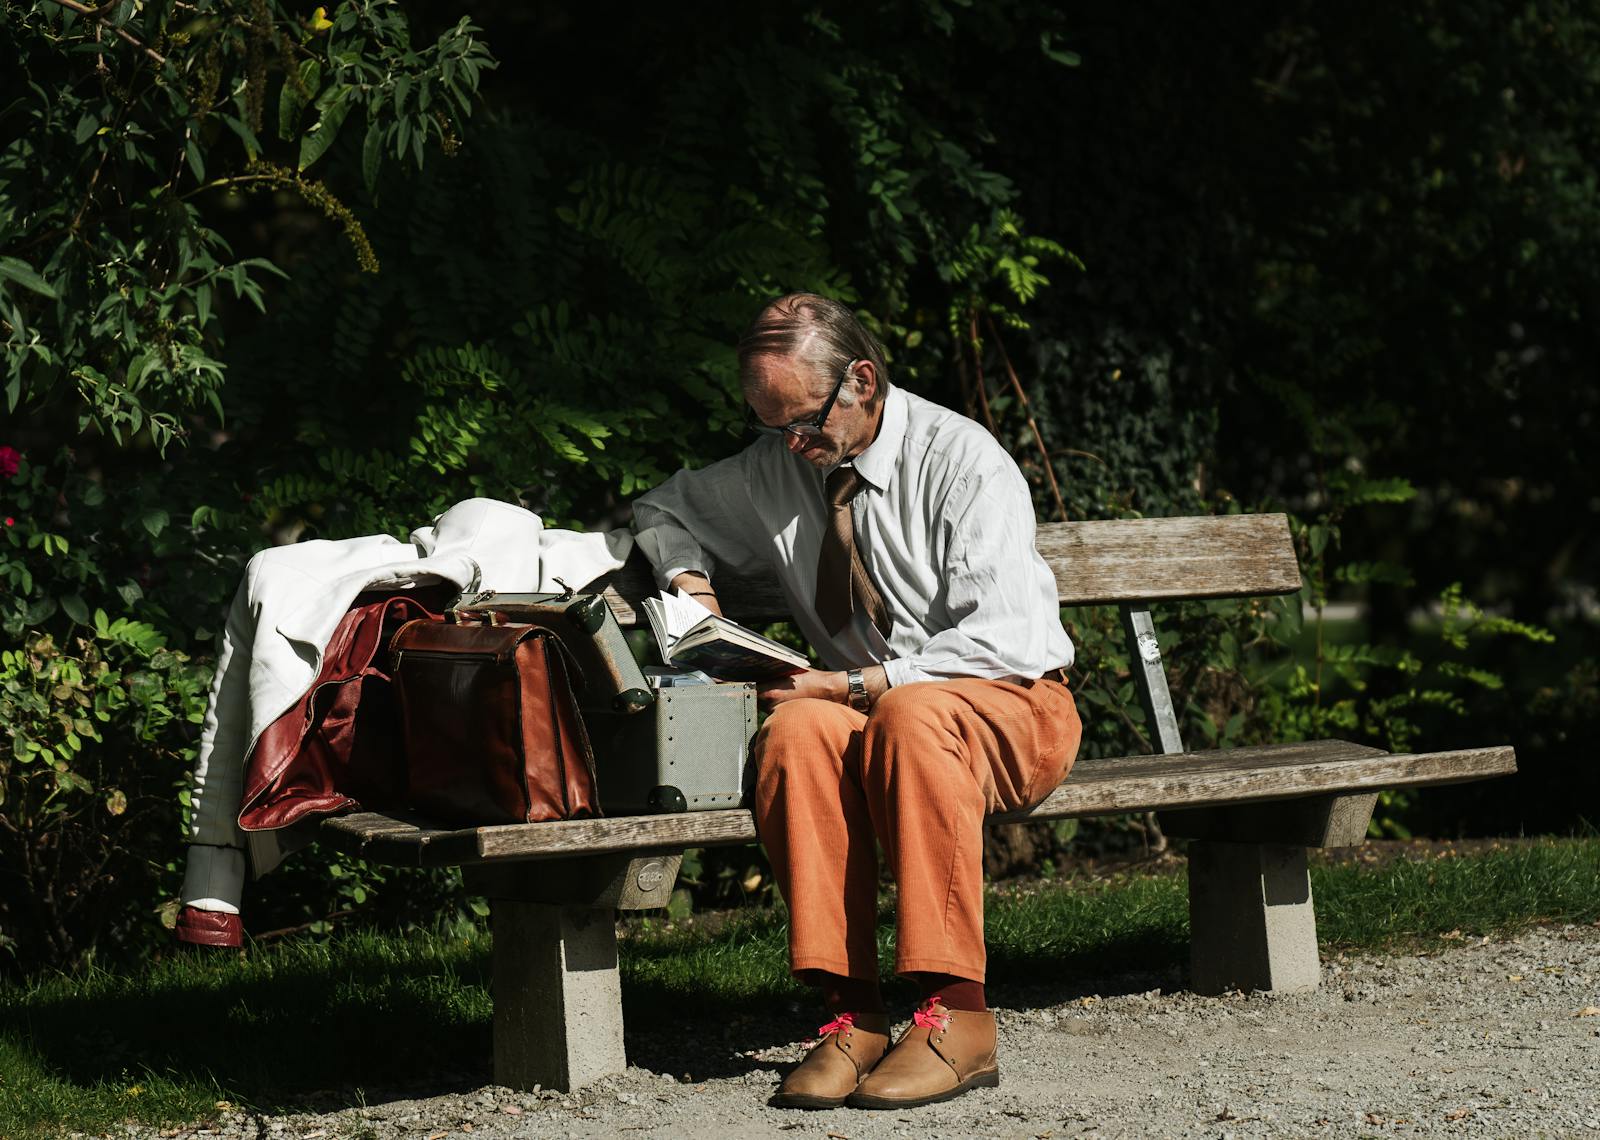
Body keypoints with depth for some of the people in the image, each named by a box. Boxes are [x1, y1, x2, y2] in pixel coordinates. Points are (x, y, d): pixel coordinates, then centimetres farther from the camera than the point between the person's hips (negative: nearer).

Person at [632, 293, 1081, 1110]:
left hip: (1013, 712, -4)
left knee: (909, 716, -39)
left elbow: (1003, 641, -19)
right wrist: (690, 580, 3)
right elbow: (663, 511, 25)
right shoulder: (777, 469, 6)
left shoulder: (961, 460, -12)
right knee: (797, 728, -32)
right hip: (868, 706, 4)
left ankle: (956, 1015, -39)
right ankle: (852, 1010, -35)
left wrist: (855, 685, -23)